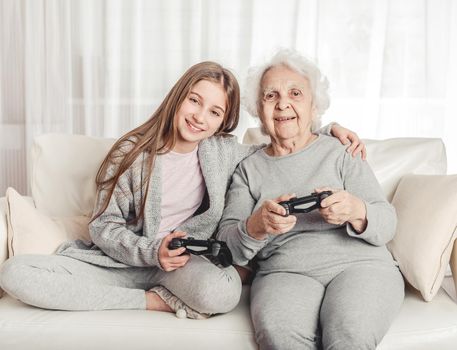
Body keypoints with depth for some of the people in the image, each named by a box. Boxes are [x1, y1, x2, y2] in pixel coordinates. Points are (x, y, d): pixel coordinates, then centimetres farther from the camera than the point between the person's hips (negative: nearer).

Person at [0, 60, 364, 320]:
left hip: (188, 261, -1)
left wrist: (330, 128, 2)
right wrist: (151, 252, -19)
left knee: (223, 291, -39)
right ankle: (158, 301, -17)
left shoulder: (225, 151, 1)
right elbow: (104, 225, -2)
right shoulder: (132, 151, -4)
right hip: (123, 258, 2)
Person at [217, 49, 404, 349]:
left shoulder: (340, 152, 9)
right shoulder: (249, 169, 12)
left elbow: (387, 225, 3)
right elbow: (228, 247, 4)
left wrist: (357, 211, -21)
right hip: (284, 271, 0)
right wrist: (256, 227, -19)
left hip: (360, 263, 0)